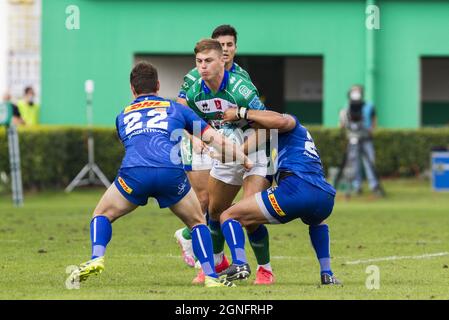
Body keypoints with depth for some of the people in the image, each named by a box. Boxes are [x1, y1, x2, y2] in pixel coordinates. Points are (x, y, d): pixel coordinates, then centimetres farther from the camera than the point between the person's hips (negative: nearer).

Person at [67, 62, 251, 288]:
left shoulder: (122, 117, 33)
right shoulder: (176, 109, 28)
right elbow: (216, 139, 24)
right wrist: (246, 160, 31)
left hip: (133, 172, 0)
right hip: (171, 172, 0)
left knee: (102, 215, 23)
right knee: (198, 222, 22)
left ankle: (96, 259, -2)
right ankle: (211, 277, 8)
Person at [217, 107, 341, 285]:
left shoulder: (291, 122, 17)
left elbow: (280, 121, -10)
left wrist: (242, 112, 0)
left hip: (297, 187, -8)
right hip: (326, 199, 8)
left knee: (228, 216, 3)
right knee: (317, 223, 46)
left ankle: (239, 263, -22)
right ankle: (327, 274, 27)